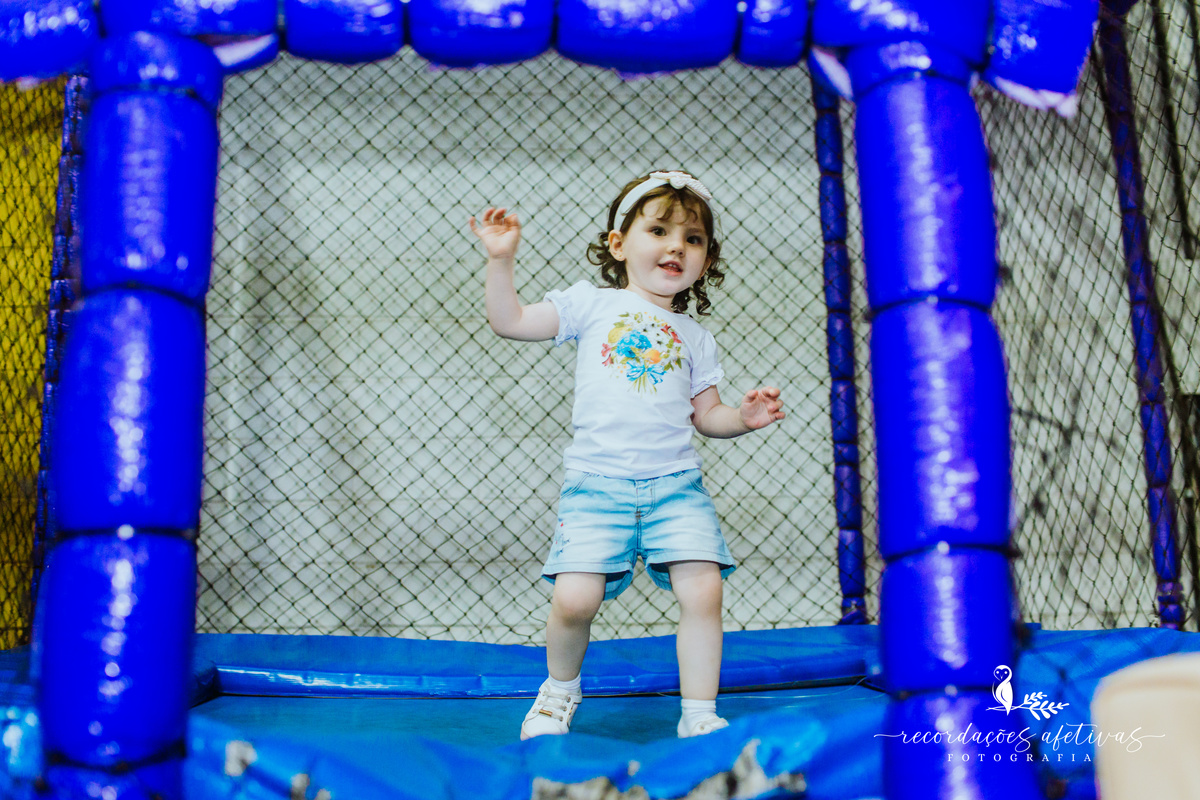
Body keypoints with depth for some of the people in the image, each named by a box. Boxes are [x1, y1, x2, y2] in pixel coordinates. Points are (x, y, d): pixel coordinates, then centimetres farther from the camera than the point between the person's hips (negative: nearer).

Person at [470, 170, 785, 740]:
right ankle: (560, 689, 17)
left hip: (676, 484, 3)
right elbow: (510, 321, 7)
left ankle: (699, 715, 4)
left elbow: (707, 415, 18)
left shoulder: (694, 336, 17)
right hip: (597, 483, -2)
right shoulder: (593, 303, 10)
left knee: (703, 591, -13)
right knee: (575, 598, -14)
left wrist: (743, 417, -1)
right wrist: (501, 259, -4)